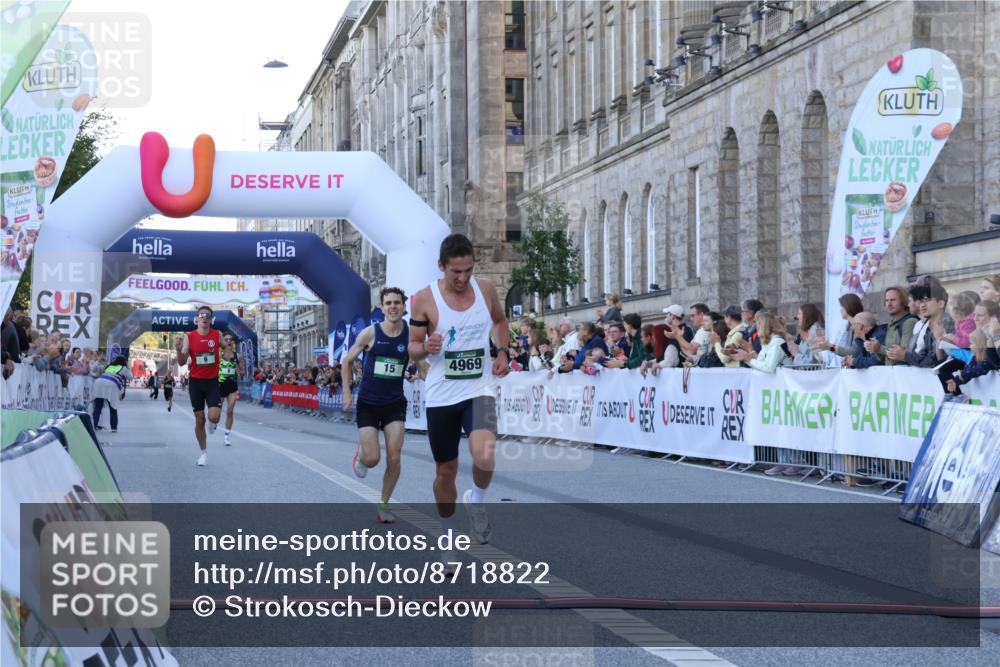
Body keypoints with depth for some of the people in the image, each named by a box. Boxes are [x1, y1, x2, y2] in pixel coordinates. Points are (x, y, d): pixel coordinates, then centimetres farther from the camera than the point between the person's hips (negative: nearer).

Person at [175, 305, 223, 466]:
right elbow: (182, 362, -5)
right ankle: (203, 452, 21)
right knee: (199, 419, 6)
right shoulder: (188, 337, -3)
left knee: (214, 417, -16)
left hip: (213, 381, 0)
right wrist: (179, 350, -20)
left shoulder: (217, 335, -1)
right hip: (195, 381, 0)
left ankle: (212, 423, 23)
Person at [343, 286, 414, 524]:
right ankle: (361, 453, 30)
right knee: (371, 459, -8)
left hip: (395, 404, 1)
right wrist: (347, 392, -3)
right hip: (368, 404, -1)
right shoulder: (370, 333, -9)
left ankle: (383, 505, 14)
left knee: (394, 459, -6)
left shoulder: (411, 335, -5)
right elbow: (348, 362, 3)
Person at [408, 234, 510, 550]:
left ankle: (477, 501, 7)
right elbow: (412, 348, -1)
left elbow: (500, 321, 19)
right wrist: (426, 348, -24)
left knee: (484, 457, -26)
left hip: (479, 390, 0)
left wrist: (503, 352, 2)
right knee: (446, 471, 10)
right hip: (441, 396, 0)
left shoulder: (485, 289, -2)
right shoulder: (424, 299, -9)